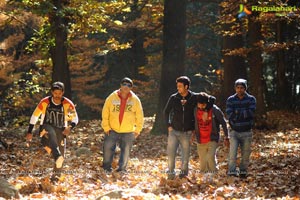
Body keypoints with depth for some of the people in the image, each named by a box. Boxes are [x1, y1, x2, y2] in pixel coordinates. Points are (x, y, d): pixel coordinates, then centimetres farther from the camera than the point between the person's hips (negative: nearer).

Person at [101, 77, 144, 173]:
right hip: (113, 130, 0)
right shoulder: (112, 97, -5)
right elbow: (105, 113, -1)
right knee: (108, 147, 0)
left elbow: (139, 116, 4)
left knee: (126, 151, 6)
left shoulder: (135, 100, -3)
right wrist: (106, 127, -4)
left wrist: (137, 130, 1)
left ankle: (122, 168, 21)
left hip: (128, 132, 1)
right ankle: (106, 167, 18)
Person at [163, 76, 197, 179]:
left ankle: (184, 172, 17)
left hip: (187, 132, -1)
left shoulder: (194, 98, -4)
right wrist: (168, 125, 5)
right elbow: (166, 111, 12)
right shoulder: (173, 98, 0)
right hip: (174, 131, 1)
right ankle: (171, 172, 6)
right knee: (171, 152, -5)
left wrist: (194, 128, 0)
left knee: (186, 154, 4)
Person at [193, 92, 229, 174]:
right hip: (200, 141, 4)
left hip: (212, 140, -4)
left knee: (210, 157, -22)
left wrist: (226, 137, 0)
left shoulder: (215, 110, -12)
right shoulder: (196, 110, -4)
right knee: (203, 163, 6)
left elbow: (223, 123, -4)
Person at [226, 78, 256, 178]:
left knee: (246, 153, 7)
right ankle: (232, 172, -8)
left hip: (246, 132, 1)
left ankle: (243, 171, 23)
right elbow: (229, 115, -14)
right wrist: (244, 113, -16)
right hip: (234, 131, -1)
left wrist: (237, 112, -17)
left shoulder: (251, 99, -1)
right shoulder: (230, 100, -1)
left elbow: (251, 113, -16)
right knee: (232, 153, -12)